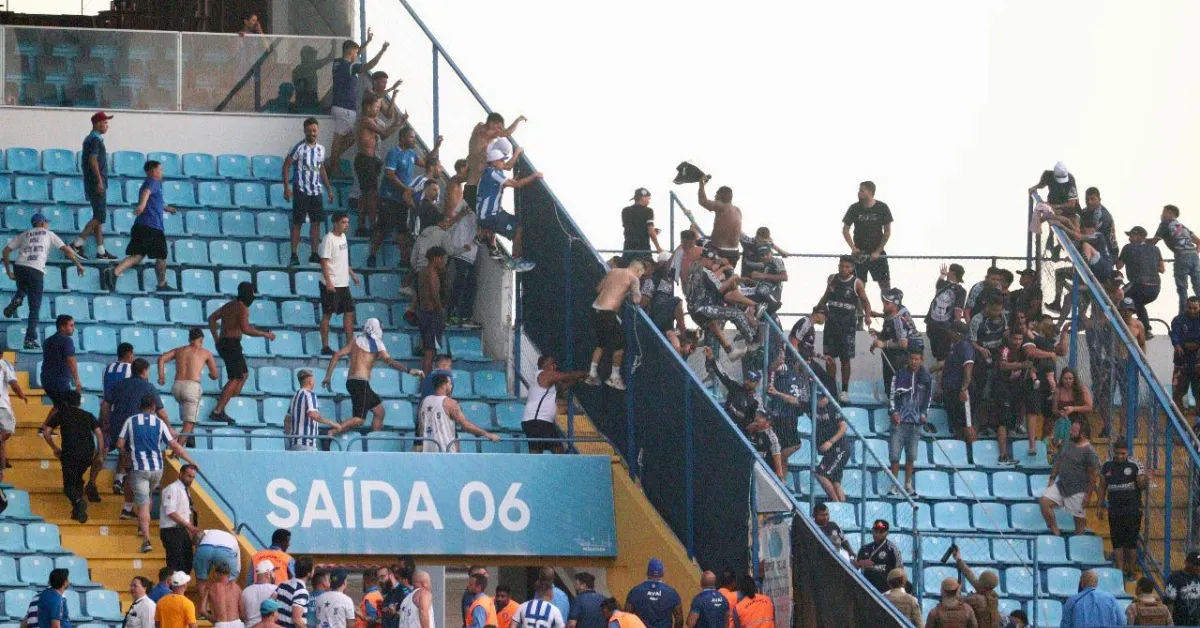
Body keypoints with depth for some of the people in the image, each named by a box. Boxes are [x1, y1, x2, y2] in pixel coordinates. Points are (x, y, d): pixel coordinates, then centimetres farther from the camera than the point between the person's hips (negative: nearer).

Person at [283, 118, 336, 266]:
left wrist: (328, 188, 19)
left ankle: (314, 254, 13)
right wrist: (286, 187, -14)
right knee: (297, 222, -4)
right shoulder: (299, 148, -9)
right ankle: (294, 255, -1)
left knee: (316, 222, 6)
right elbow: (286, 165, -8)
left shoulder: (321, 149, 9)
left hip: (316, 191, 6)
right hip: (301, 191, -6)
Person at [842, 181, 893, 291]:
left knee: (885, 284, -5)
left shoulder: (882, 208, -5)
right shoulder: (854, 209, -3)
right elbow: (845, 230, 3)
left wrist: (878, 251, -8)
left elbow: (887, 232, -1)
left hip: (877, 252, -1)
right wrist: (853, 248, -11)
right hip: (859, 252, 1)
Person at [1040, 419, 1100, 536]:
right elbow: (1058, 462, 19)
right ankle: (1055, 532, -2)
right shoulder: (1067, 444, 6)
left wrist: (1088, 494, -14)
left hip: (1078, 491, -7)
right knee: (1044, 501, -11)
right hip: (1061, 485, 7)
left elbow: (1093, 475, -13)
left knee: (1079, 518, 1)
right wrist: (1052, 478, 11)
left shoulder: (1089, 451, -15)